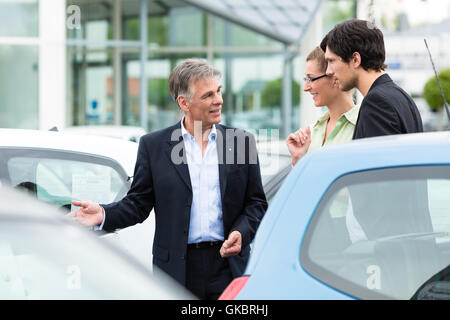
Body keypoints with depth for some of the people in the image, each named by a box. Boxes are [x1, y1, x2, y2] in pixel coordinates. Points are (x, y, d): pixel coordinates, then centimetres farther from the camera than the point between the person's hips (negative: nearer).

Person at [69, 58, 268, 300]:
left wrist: (241, 233, -9)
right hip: (176, 271, -1)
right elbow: (138, 203, 6)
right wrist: (104, 214, -11)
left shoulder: (242, 142, 7)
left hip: (229, 266, 1)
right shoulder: (153, 145, 5)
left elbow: (257, 203, 9)